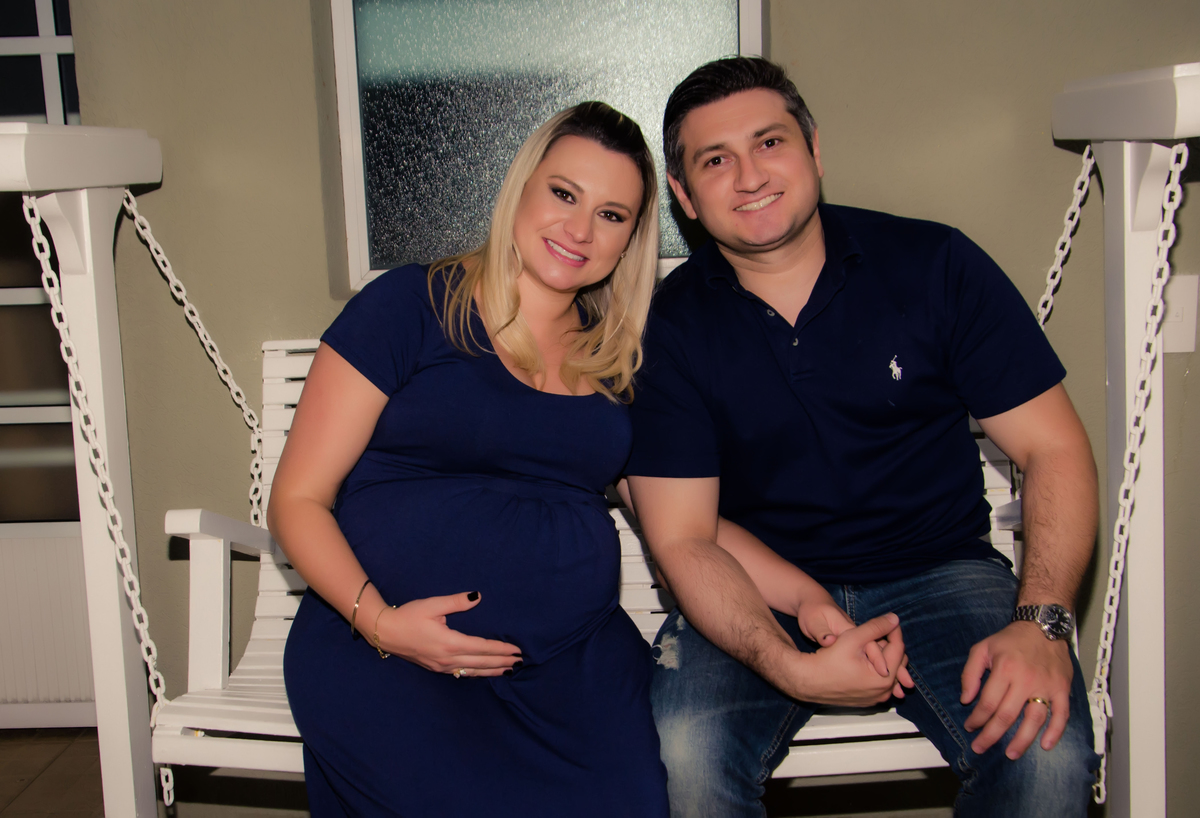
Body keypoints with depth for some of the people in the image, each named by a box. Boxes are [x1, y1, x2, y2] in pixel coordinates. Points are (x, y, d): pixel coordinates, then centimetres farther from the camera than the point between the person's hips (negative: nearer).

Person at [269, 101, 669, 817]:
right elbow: (298, 499, 0)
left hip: (578, 653, 3)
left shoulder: (620, 356, 14)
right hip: (386, 652, -3)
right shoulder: (410, 307, 1)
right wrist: (379, 621, -14)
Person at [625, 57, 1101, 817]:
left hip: (937, 573, 1)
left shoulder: (936, 264, -5)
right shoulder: (669, 326, -6)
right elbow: (684, 538, -8)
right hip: (760, 594, 0)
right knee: (681, 753, -29)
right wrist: (787, 664, -27)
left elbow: (1054, 448, -3)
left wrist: (1042, 620, -20)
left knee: (1047, 750, -26)